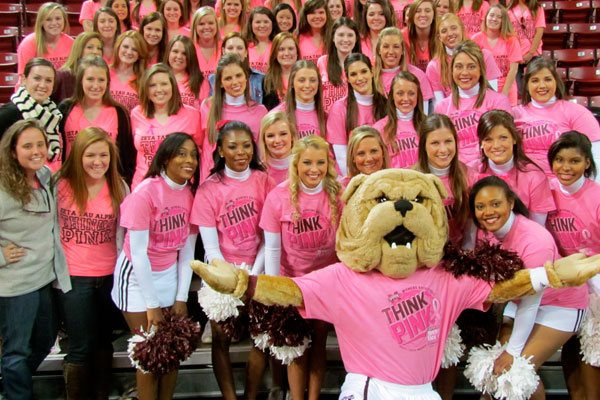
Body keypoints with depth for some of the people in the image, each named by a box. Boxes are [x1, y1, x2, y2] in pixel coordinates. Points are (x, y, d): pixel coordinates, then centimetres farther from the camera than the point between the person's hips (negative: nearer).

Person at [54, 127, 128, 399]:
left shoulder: (120, 188, 1)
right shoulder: (60, 186, -6)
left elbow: (122, 233, 6)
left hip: (109, 275, 2)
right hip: (72, 277, -2)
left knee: (103, 341, 14)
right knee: (82, 347, 1)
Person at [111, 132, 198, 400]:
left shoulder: (191, 194, -4)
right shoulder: (146, 192, -20)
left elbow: (187, 251, 0)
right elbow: (138, 252, -19)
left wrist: (181, 298, -3)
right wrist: (152, 305, -16)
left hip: (169, 274, 5)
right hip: (138, 277, -4)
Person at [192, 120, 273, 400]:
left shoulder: (263, 180, -1)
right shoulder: (209, 188, -5)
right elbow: (210, 246, -6)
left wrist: (253, 274, -10)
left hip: (257, 271, 1)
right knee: (221, 338, 3)